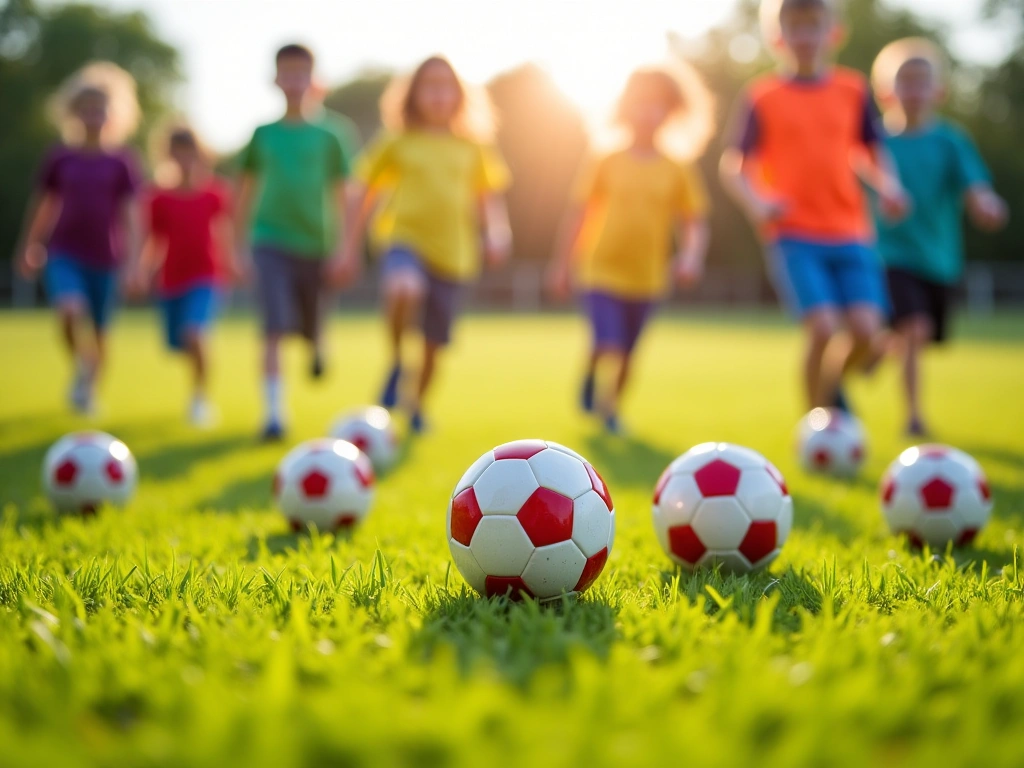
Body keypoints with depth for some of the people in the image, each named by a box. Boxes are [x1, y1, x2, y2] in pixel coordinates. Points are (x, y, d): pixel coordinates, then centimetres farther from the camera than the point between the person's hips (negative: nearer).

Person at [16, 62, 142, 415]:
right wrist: (30, 247, 14)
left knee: (98, 331, 9)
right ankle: (82, 369, -2)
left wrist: (133, 257, -11)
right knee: (71, 310, -26)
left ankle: (89, 388, 31)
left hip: (105, 258, 0)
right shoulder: (60, 158, 2)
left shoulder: (122, 162, -1)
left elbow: (129, 212, -3)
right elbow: (43, 204, 11)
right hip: (64, 253, 0)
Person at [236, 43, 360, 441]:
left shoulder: (327, 136, 2)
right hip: (271, 242, -1)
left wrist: (341, 249, 0)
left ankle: (317, 349, 48)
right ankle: (274, 412, -9)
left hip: (315, 244, 1)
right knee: (274, 330, -13)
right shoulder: (263, 135, 4)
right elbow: (247, 192, 9)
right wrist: (241, 247, 6)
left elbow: (338, 195, 5)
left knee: (314, 329, 11)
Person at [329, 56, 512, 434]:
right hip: (405, 238, -3)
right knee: (404, 289, -38)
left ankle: (417, 404, 36)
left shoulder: (472, 148, 9)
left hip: (452, 251, 3)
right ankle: (396, 362, -13)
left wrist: (496, 235, -2)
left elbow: (490, 196, 17)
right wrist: (350, 249, 4)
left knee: (435, 342, 10)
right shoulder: (397, 144, 3)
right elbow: (363, 193, 6)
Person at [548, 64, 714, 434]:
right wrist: (562, 264, 1)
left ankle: (612, 405, 35)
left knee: (626, 354, 13)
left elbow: (695, 220, 2)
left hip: (646, 277, 2)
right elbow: (578, 212, 0)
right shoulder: (605, 162, -4)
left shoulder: (677, 170, 0)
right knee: (607, 346, -16)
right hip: (601, 270, -2)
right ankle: (590, 378, 14)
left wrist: (691, 257, -16)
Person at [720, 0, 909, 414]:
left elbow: (873, 150, 18)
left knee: (867, 333, -9)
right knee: (823, 329, -17)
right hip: (794, 236, -3)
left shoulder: (854, 89, 9)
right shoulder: (761, 97, 0)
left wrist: (888, 184, -3)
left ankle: (833, 383, 24)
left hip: (852, 235, 3)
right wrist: (757, 204, -20)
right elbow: (732, 165, -1)